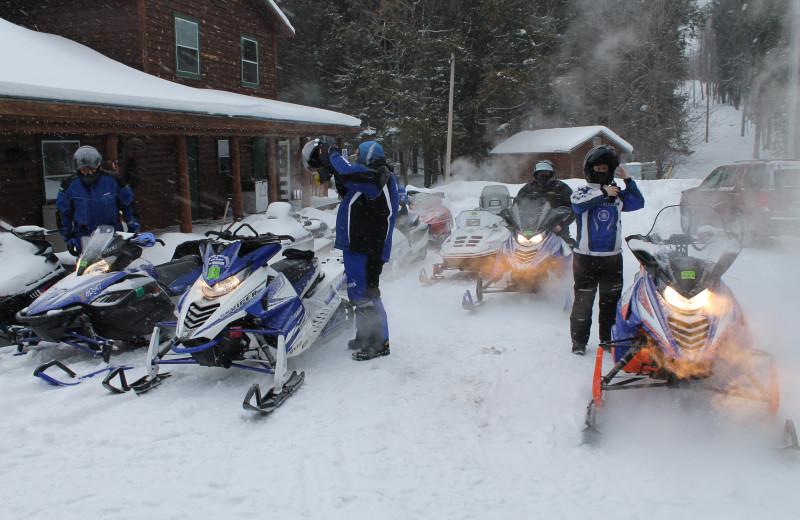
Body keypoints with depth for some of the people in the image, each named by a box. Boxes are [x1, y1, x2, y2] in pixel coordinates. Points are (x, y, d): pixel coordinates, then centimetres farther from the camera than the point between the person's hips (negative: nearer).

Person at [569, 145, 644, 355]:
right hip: (586, 257, -3)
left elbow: (638, 203, 3)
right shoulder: (582, 192, 2)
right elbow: (578, 204, -19)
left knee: (611, 300, 9)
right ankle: (578, 340, 9)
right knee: (583, 300, -1)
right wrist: (603, 193, -16)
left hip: (613, 257, 3)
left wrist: (628, 180, 0)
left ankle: (609, 339, 21)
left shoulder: (618, 194, 13)